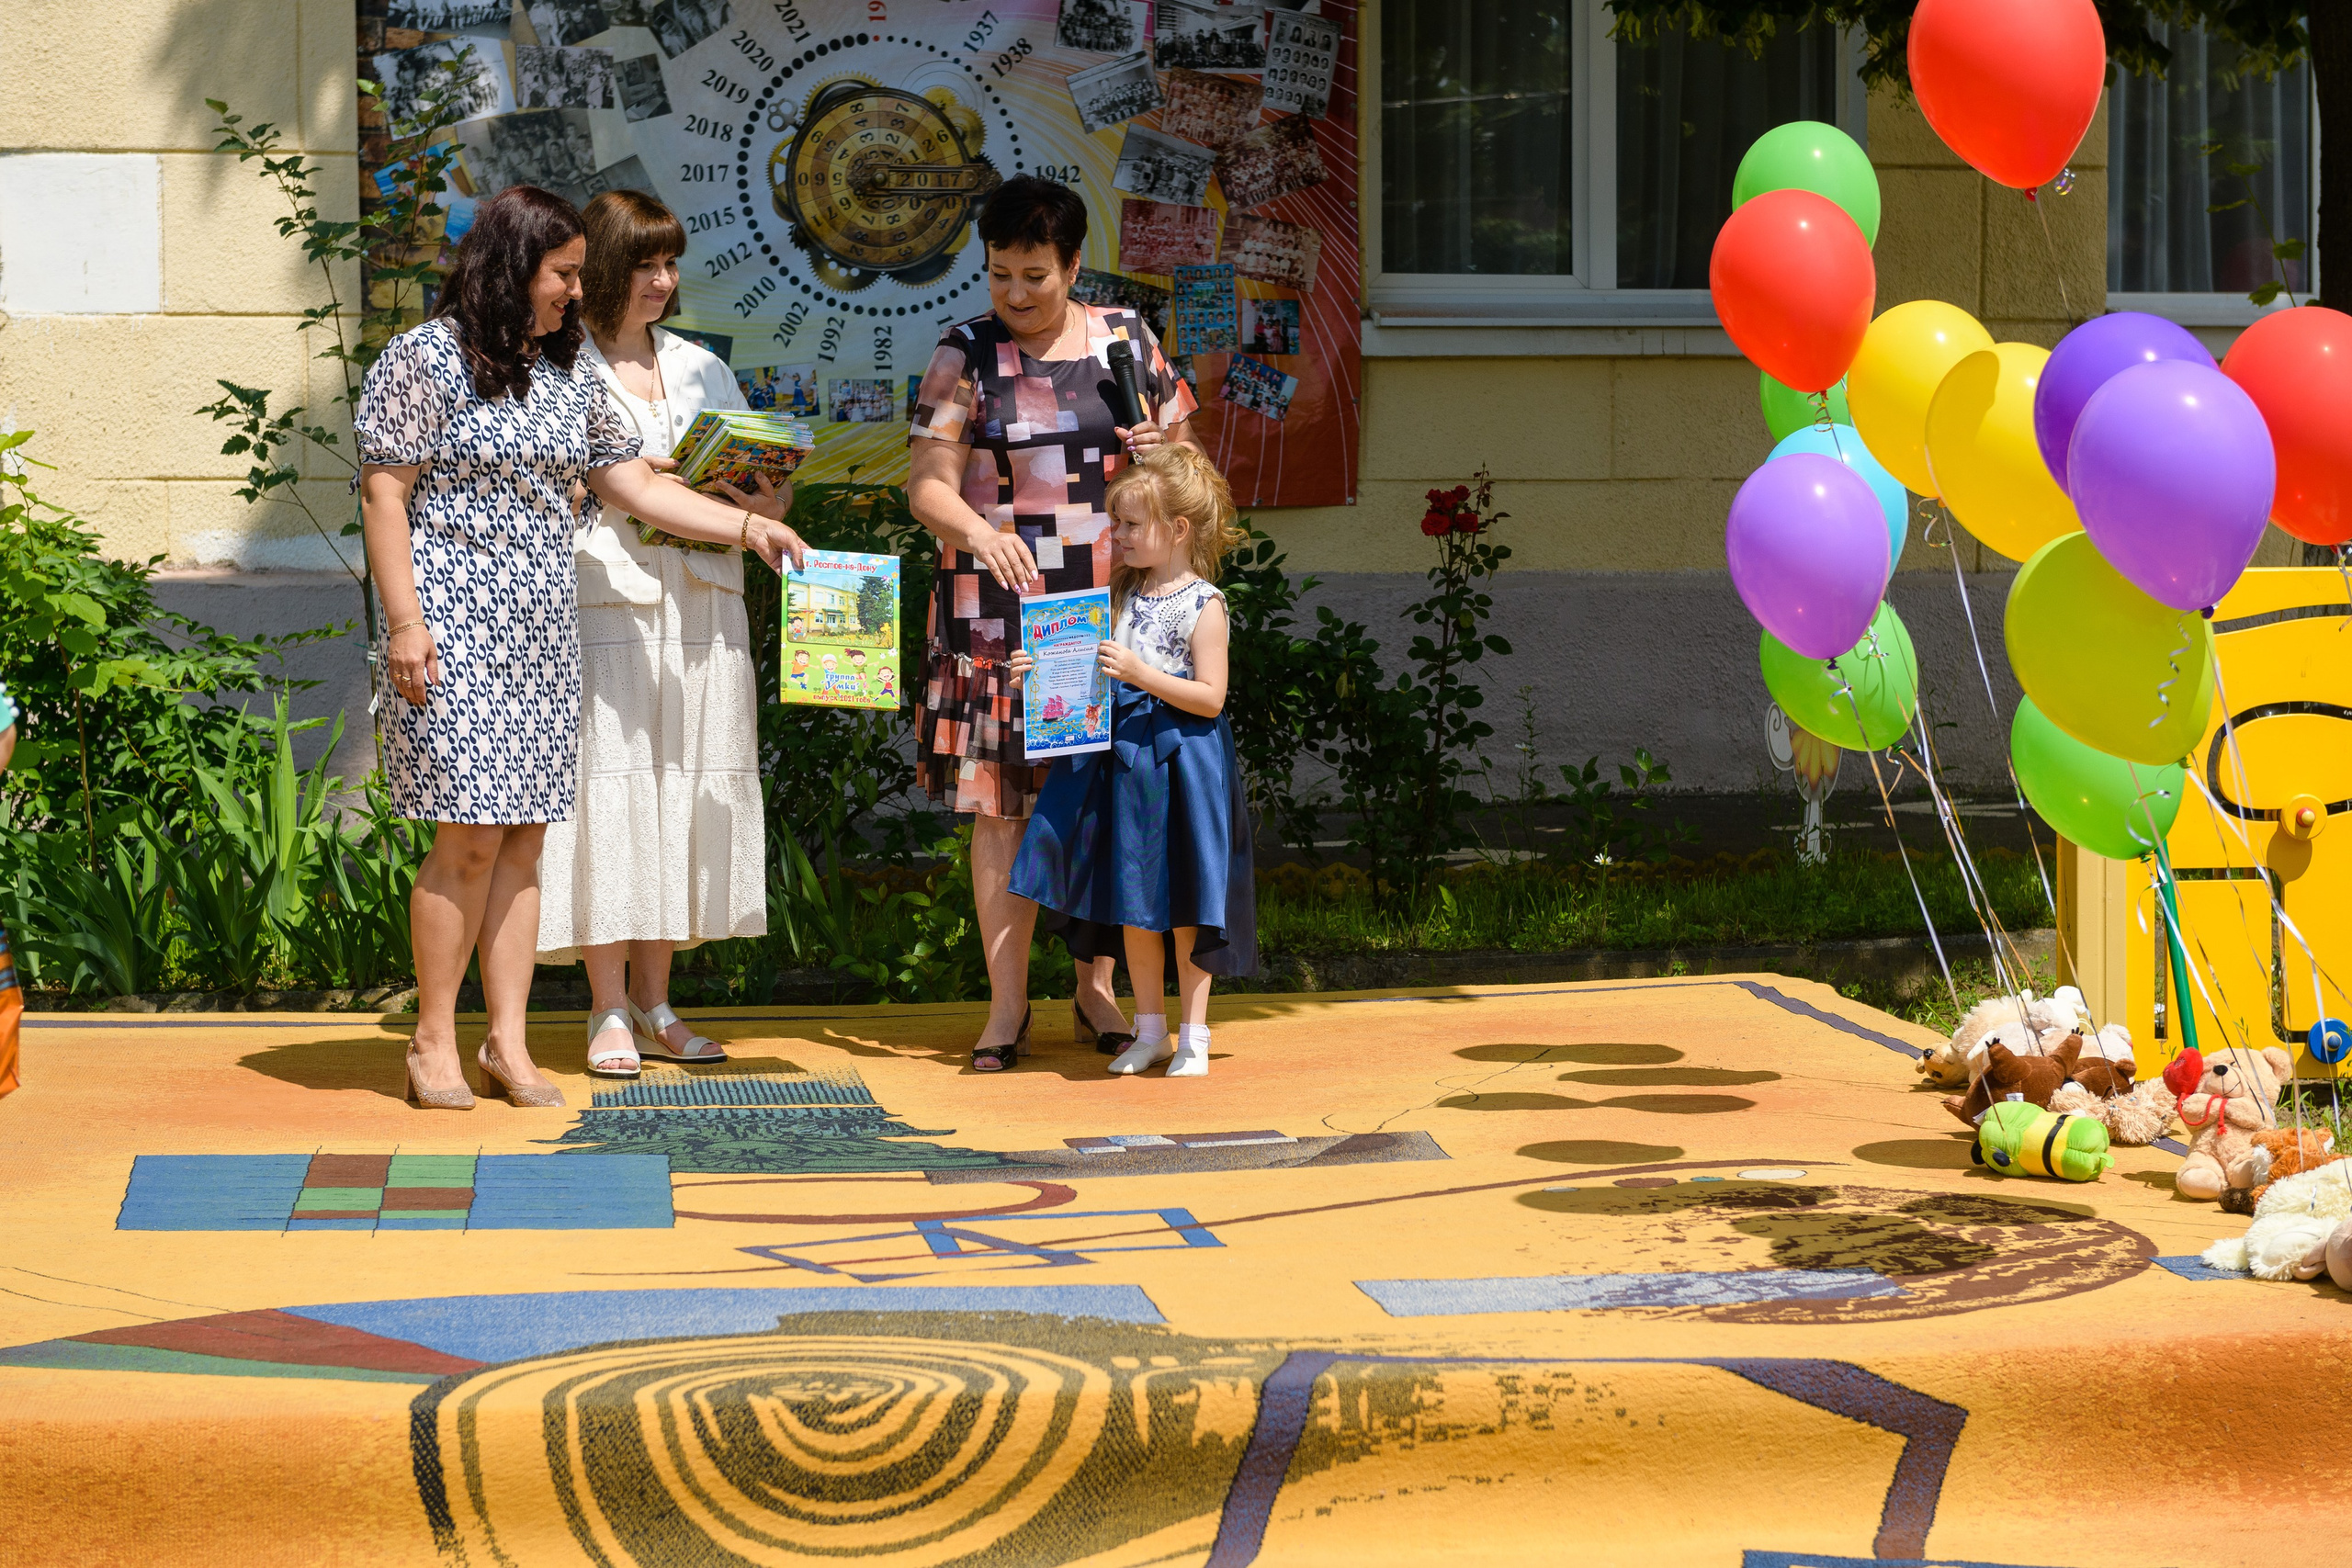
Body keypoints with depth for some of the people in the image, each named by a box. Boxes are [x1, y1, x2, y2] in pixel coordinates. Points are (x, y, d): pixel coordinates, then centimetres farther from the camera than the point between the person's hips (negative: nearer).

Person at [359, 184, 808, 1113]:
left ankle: (508, 1044, 9)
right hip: (455, 633, -6)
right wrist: (405, 622, -14)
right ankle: (434, 1044, 3)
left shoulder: (566, 377, 15)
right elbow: (383, 491, -8)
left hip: (541, 636, 7)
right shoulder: (427, 359, -6)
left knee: (524, 839, 4)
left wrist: (747, 526, 10)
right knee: (472, 838, -9)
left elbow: (632, 485, 17)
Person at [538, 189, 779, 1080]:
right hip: (604, 602, -5)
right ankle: (609, 1012, -2)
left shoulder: (700, 369, 18)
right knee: (610, 788, -7)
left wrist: (764, 504, -5)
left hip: (700, 606, 5)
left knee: (689, 792, 5)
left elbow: (759, 484, 16)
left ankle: (654, 1003, 12)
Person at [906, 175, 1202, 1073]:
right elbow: (926, 484, -5)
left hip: (1111, 602, 2)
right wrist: (978, 530, -26)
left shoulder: (1126, 339, 9)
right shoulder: (966, 355, 1)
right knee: (1003, 800, -3)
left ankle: (1097, 992, 14)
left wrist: (1160, 453, -6)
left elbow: (1183, 454, 18)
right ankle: (1007, 1004, 4)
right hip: (999, 608, -2)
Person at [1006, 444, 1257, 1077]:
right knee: (1133, 901, 10)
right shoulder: (1124, 591, 9)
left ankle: (1193, 1035, 11)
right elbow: (1098, 667, 17)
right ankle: (1150, 1029, 21)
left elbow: (1210, 697, -17)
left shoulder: (1202, 604, -11)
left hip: (1180, 759, -6)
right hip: (1122, 756, 6)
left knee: (1183, 903, 1)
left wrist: (1139, 672, -24)